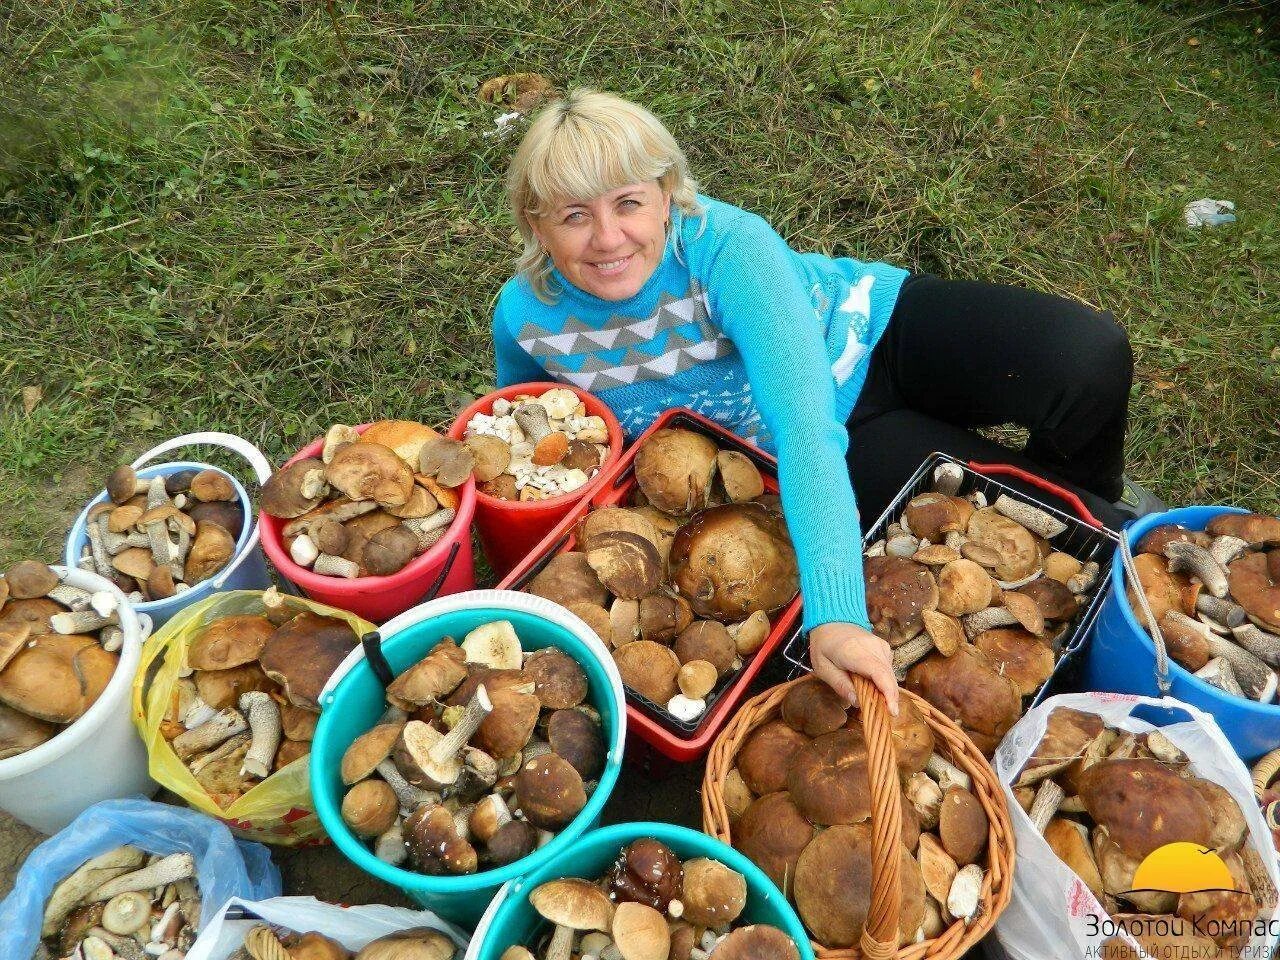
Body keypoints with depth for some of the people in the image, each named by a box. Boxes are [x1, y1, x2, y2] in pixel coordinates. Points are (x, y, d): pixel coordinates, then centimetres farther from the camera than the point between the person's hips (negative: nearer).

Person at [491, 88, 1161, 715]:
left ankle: (1091, 512, 11)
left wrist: (835, 613, -52)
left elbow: (806, 424, -42)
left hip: (873, 331, -1)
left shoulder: (724, 245, -33)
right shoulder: (526, 317, -20)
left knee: (1091, 361, -24)